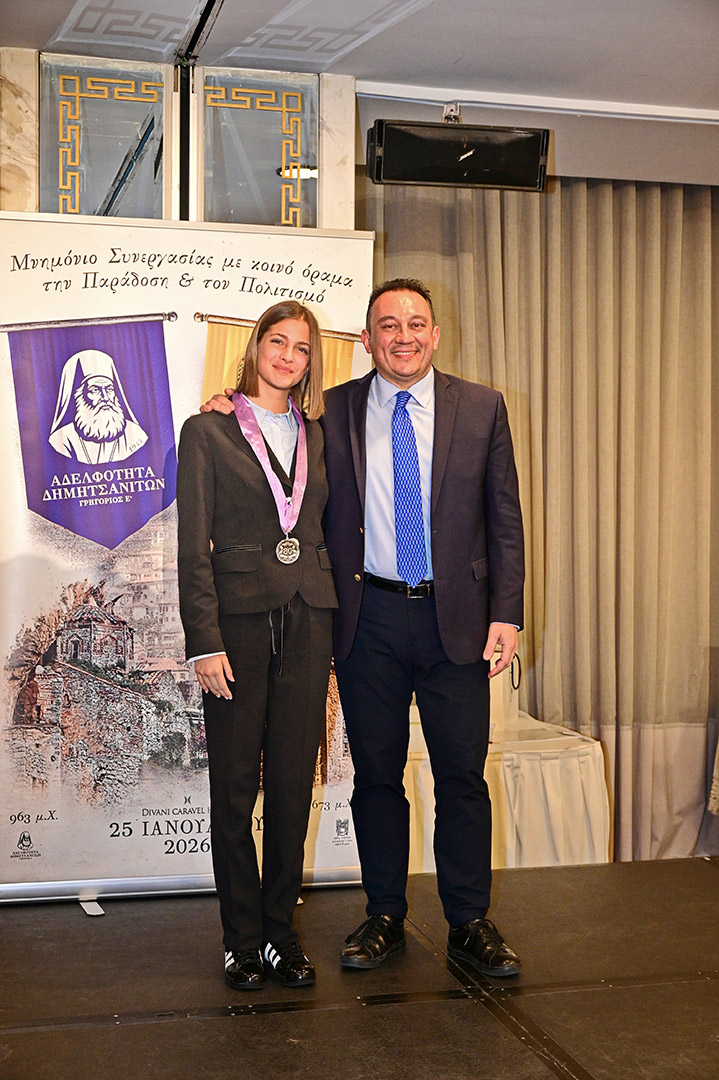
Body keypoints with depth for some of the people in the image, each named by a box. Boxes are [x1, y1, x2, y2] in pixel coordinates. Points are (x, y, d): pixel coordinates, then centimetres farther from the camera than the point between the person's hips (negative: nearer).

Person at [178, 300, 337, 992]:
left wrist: (336, 623, 4)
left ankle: (281, 934, 19)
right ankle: (242, 940, 16)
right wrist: (204, 642, -12)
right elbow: (193, 550, -4)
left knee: (293, 783, 6)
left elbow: (334, 528, 15)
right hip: (239, 617, -3)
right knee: (234, 786, 3)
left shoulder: (318, 434, 13)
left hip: (308, 619, 4)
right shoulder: (208, 432, 1)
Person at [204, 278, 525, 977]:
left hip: (456, 617, 0)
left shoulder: (481, 408, 4)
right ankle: (384, 917, 24)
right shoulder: (331, 412, 4)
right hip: (368, 617, 1)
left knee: (462, 777, 5)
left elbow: (505, 518, 4)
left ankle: (469, 923, 19)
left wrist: (505, 613, -3)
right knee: (376, 774, 10)